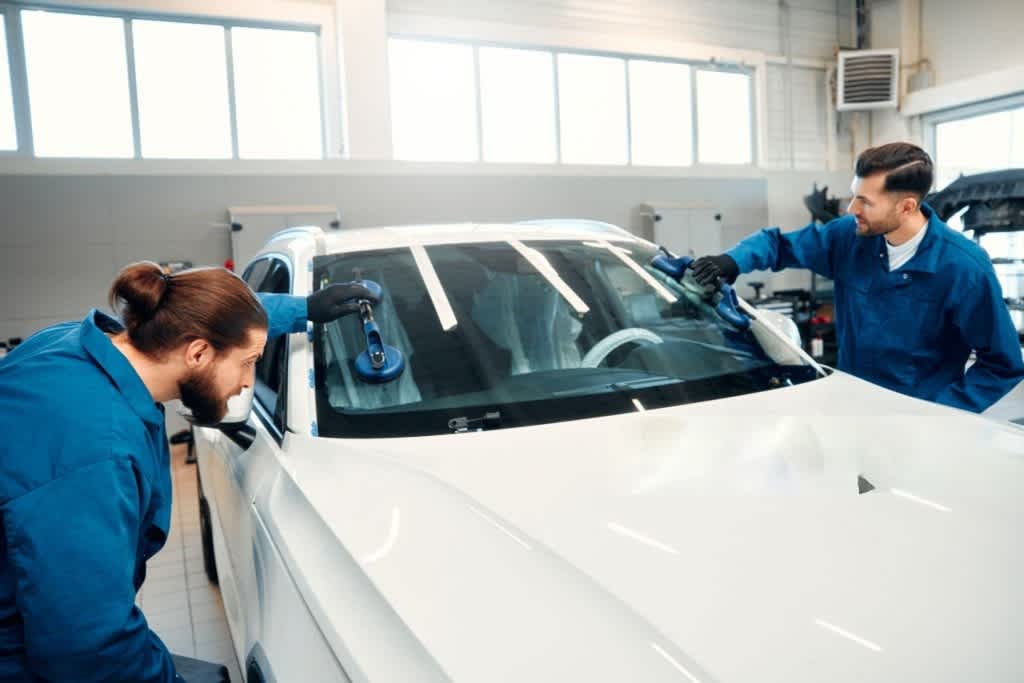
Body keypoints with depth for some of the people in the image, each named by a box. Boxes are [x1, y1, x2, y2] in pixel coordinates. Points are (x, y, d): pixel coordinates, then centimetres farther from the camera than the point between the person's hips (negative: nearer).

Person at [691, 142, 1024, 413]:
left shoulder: (965, 269, -15)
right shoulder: (850, 235, -5)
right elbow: (779, 242, 7)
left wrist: (935, 413, -16)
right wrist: (734, 260, -13)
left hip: (917, 413, -2)